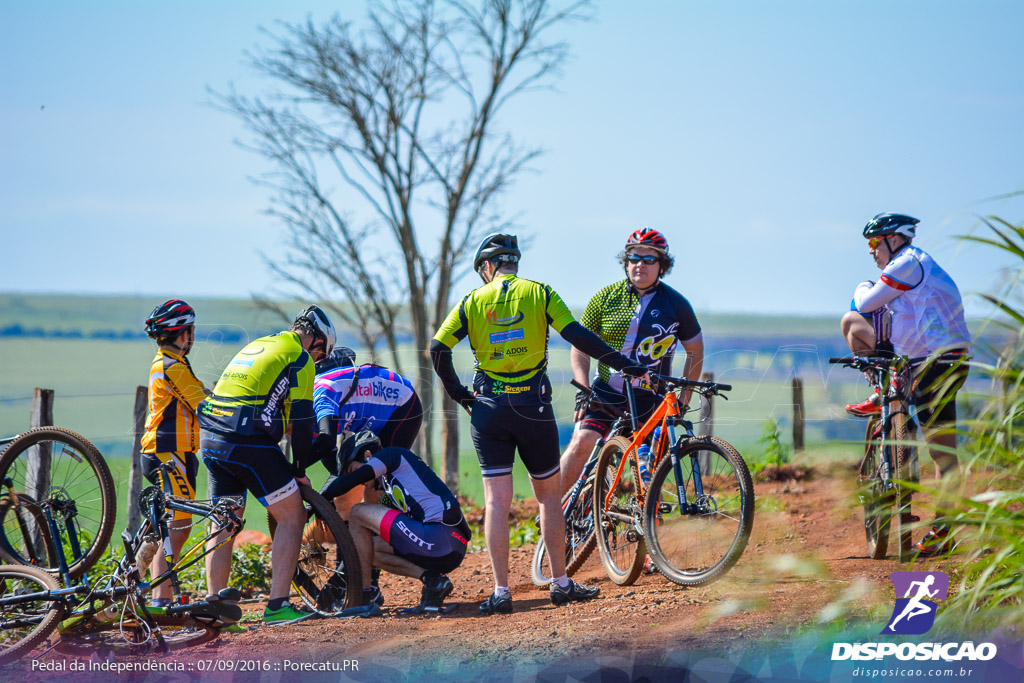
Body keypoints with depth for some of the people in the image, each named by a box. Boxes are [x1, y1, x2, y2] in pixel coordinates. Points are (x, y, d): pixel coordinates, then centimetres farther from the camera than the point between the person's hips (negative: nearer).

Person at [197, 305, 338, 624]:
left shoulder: (257, 346, 25)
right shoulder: (299, 358, 0)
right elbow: (301, 419, -3)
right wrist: (300, 469, 8)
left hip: (210, 438, 8)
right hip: (247, 442, -8)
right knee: (292, 516, 1)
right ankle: (277, 606, -5)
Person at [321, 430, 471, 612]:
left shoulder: (393, 454, 3)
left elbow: (348, 482, -9)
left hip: (439, 535, -10)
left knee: (358, 513, 0)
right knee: (370, 547, 21)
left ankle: (365, 592, 1)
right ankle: (430, 579, 4)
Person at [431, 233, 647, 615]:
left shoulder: (473, 301, 3)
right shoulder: (540, 294, 1)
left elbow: (438, 349, -3)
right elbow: (578, 337, -7)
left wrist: (458, 393, 8)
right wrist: (625, 365, -3)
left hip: (489, 410, 0)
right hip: (533, 407, 0)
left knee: (496, 501, 1)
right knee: (549, 493, 14)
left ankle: (501, 591, -4)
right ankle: (561, 583, 16)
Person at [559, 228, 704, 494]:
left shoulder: (676, 304, 1)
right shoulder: (605, 298, 2)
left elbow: (695, 351, 12)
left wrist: (684, 398, 4)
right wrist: (583, 388, -7)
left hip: (650, 400, 0)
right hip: (606, 393, 0)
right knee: (582, 443, -17)